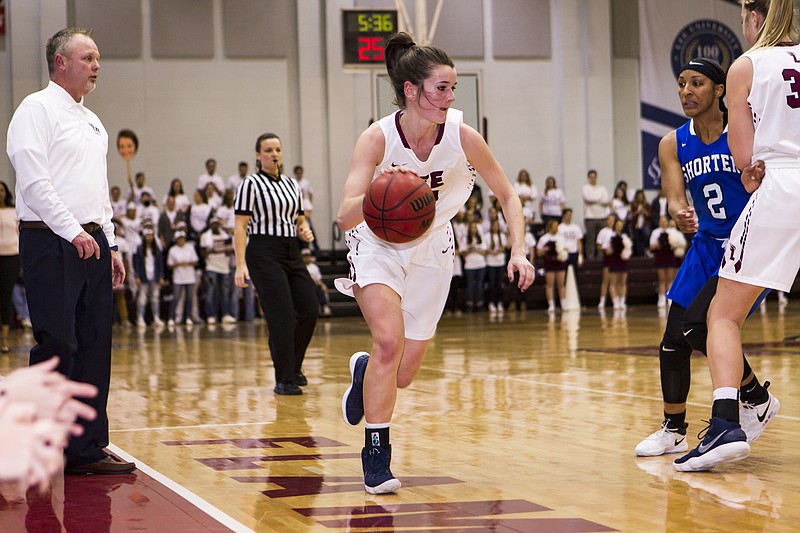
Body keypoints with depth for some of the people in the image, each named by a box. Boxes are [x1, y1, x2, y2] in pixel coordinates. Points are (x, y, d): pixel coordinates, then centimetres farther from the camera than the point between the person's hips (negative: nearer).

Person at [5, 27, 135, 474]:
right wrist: (73, 232, -18)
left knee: (94, 346, 5)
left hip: (91, 243, 8)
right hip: (51, 241, -8)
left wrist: (110, 243, 17)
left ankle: (87, 448, 10)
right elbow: (34, 180, -15)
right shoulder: (38, 109, -5)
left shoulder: (92, 121, 21)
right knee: (57, 345, -9)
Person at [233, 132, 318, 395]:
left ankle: (293, 366, 23)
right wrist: (240, 264, -19)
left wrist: (305, 231, -1)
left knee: (309, 310, 1)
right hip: (264, 253, -7)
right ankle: (284, 380, -3)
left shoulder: (292, 184, 15)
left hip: (292, 253, 7)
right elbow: (240, 227, -10)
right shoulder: (251, 184, -5)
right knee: (282, 316, -11)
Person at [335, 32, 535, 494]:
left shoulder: (462, 136, -20)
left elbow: (508, 196, -6)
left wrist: (519, 251, -19)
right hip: (377, 245, -3)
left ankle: (365, 371, 41)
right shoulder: (378, 139, -24)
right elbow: (346, 216, -30)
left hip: (431, 249, 3)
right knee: (390, 339, -25)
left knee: (404, 374, 4)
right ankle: (376, 456, -12)